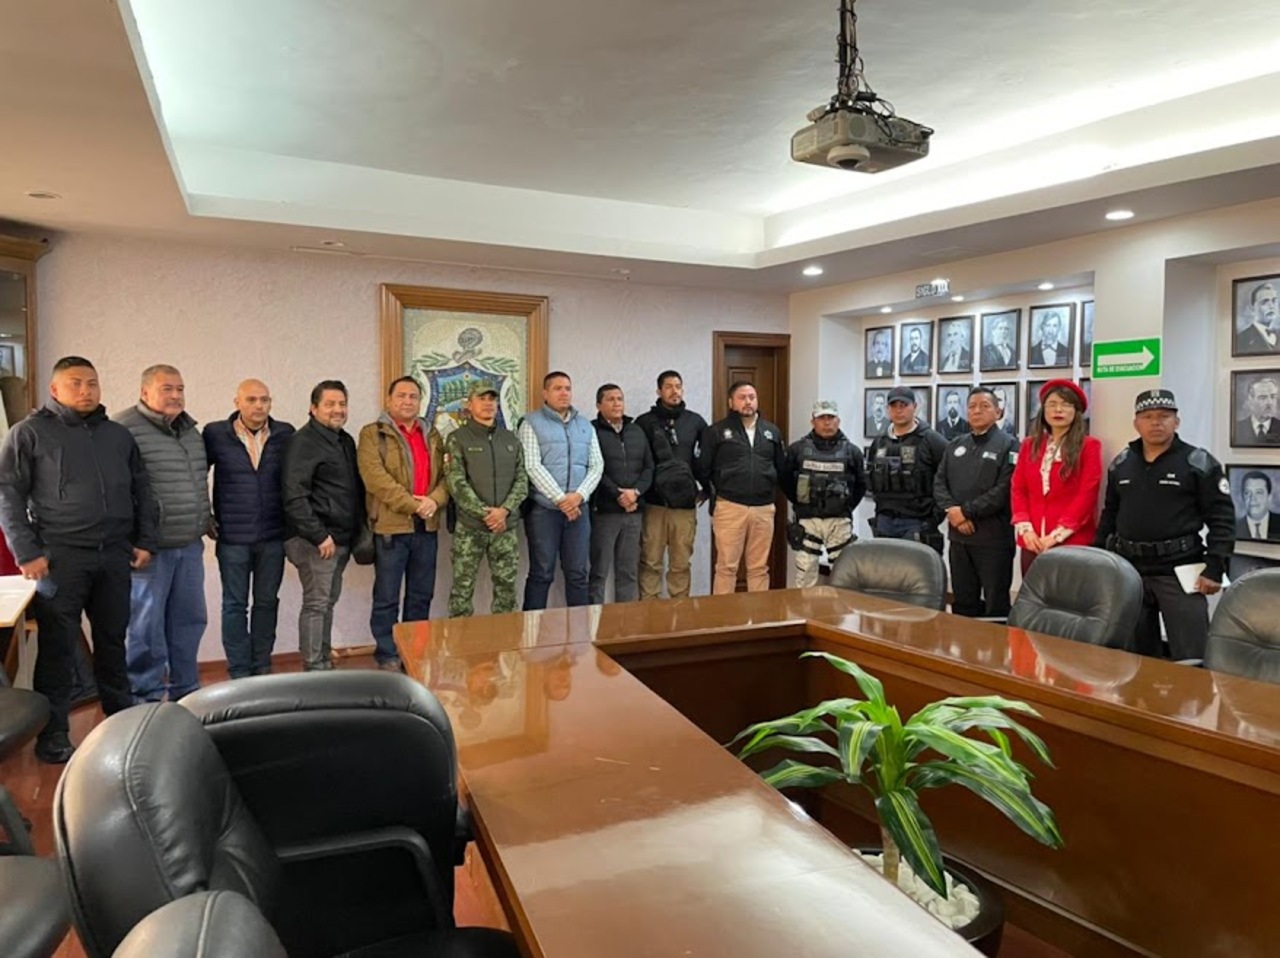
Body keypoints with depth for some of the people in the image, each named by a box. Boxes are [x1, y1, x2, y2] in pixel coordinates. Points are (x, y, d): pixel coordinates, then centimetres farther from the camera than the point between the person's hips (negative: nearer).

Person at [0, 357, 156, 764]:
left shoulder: (119, 435, 13)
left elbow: (141, 491, 16)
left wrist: (145, 541, 8)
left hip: (115, 558, 4)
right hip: (60, 558, -4)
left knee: (113, 643, 13)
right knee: (58, 648, 2)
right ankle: (53, 737, 12)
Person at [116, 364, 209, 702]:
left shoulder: (191, 431, 14)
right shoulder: (126, 430, -11)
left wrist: (207, 521, 22)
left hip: (190, 546, 7)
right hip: (150, 548, -7)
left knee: (189, 619, 14)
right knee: (146, 625, 3)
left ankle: (185, 690, 27)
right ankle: (147, 698, 16)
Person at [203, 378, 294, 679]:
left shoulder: (286, 434, 1)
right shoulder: (215, 434, -3)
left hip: (273, 536, 2)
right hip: (232, 537, -2)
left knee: (267, 602, 10)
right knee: (235, 605, 6)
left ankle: (262, 668, 23)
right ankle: (239, 673, 15)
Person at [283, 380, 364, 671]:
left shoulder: (346, 441, 16)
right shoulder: (304, 441, -11)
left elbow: (356, 489, 23)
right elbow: (295, 497, -19)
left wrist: (359, 529, 15)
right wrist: (319, 535, -21)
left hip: (341, 538, 8)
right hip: (316, 541, -8)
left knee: (329, 601, 15)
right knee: (316, 603, -5)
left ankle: (325, 662, 24)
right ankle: (314, 669, 3)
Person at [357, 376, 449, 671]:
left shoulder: (433, 436, 16)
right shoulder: (372, 434, -1)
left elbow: (445, 475, 9)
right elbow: (376, 477, -14)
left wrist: (434, 501, -10)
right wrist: (411, 504, -18)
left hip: (426, 526, 5)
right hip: (391, 525, -5)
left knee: (421, 595, 12)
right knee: (387, 598, 1)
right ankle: (388, 657, 12)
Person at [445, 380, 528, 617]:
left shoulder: (510, 439, 13)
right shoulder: (457, 439, 0)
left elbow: (522, 479, 6)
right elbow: (456, 483, -9)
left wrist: (505, 510, -10)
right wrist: (484, 513, -16)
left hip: (505, 527, 4)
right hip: (469, 527, -4)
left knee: (506, 588, 7)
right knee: (462, 589, 1)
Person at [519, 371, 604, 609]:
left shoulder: (586, 426, 14)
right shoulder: (532, 423, 0)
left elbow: (597, 465, 8)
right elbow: (532, 466, -10)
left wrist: (579, 495, -9)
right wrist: (560, 498, -15)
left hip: (579, 508, 4)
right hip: (543, 509, -4)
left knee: (579, 573, 7)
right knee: (541, 573, 1)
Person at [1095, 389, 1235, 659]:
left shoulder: (1199, 463, -3)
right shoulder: (1120, 463, 10)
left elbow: (1222, 519, -5)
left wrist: (1214, 568, -12)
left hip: (1178, 570, -4)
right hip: (1127, 569, 4)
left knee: (1191, 656, -3)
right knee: (1136, 653, 14)